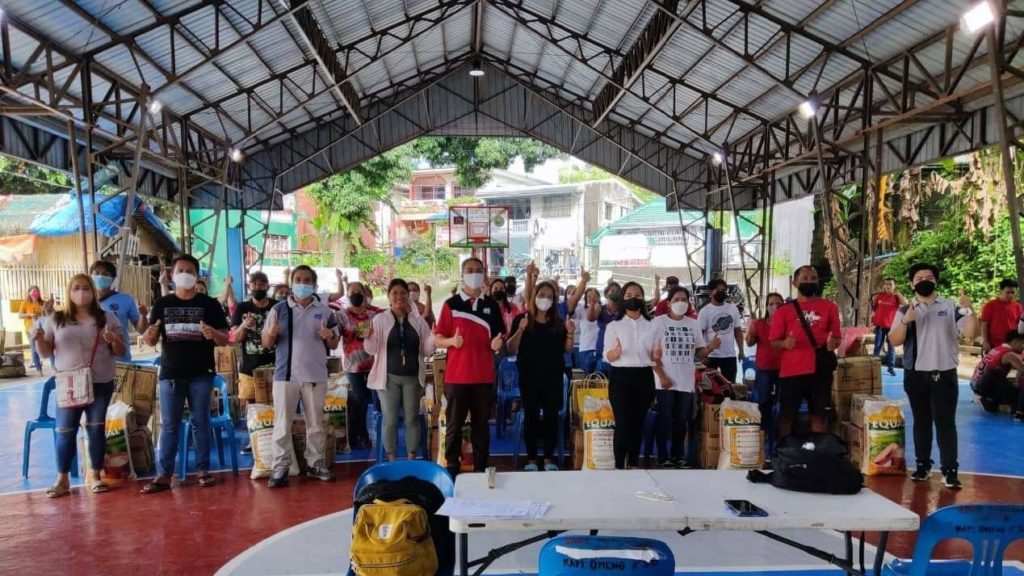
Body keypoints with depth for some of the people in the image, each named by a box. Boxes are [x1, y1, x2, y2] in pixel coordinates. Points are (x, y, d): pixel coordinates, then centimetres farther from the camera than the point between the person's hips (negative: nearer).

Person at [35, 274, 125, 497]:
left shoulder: (107, 318, 5)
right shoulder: (55, 320, 7)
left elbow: (120, 352, 5)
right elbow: (46, 353, 9)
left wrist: (114, 340, -16)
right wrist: (39, 339, -11)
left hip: (100, 384, 0)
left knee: (96, 429, 4)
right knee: (65, 431, -1)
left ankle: (95, 475, 13)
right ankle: (62, 479, 7)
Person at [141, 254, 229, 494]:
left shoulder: (210, 304, 2)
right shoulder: (162, 304, 7)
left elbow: (225, 340, 1)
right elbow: (151, 341, 8)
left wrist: (214, 334, -21)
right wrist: (148, 335, -16)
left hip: (201, 374, -1)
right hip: (170, 373, 1)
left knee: (200, 422, 6)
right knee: (169, 425, 4)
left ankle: (203, 470, 13)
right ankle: (164, 475, 6)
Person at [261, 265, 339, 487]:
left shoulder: (324, 310, 6)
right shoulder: (279, 309, 3)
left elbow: (334, 345, 9)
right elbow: (266, 343, 4)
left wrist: (329, 337, -13)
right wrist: (271, 333, -18)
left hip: (316, 375, 2)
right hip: (285, 374, -1)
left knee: (315, 423, 10)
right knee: (282, 423, 0)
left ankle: (315, 463, 20)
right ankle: (280, 467, 5)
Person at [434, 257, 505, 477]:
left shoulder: (492, 305, 8)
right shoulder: (451, 304, 0)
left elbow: (500, 337, 13)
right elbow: (438, 339, 0)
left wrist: (498, 343, -10)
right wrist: (452, 341, -21)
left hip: (484, 376, 3)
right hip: (456, 376, -2)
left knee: (481, 424, 9)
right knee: (454, 425, 4)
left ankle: (481, 469, 17)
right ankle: (452, 469, 12)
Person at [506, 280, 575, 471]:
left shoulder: (558, 322, 8)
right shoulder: (522, 319, -1)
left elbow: (567, 350, 10)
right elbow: (511, 349, -6)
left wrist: (570, 334, -8)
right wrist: (520, 330, -21)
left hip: (553, 377, 3)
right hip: (529, 377, -2)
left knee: (551, 416, 5)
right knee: (531, 416, 1)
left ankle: (549, 458, 15)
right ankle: (531, 459, 10)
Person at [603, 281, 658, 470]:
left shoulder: (651, 326, 10)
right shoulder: (614, 326, 1)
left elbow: (654, 356, 12)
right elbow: (608, 357, -5)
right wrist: (616, 351, -27)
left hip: (644, 377, 3)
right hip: (621, 377, -3)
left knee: (639, 422, 8)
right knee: (623, 423, -8)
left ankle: (634, 463, 20)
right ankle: (619, 465, 2)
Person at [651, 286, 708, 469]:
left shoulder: (693, 324, 9)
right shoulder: (659, 322, -3)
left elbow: (701, 353, 12)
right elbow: (653, 353, -6)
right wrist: (662, 376, -13)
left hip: (686, 381, 4)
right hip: (665, 381, -4)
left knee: (682, 420, 8)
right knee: (665, 419, 0)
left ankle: (678, 456, 18)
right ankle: (663, 456, 8)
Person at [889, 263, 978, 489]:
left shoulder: (951, 307, 2)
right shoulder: (905, 311, 5)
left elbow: (971, 333, -6)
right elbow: (894, 341, -4)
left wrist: (969, 310, -22)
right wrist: (905, 321, -20)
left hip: (945, 374, -2)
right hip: (915, 375, 2)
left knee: (945, 421, -4)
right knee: (921, 420, 10)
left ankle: (949, 470, -3)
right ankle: (922, 464, 18)